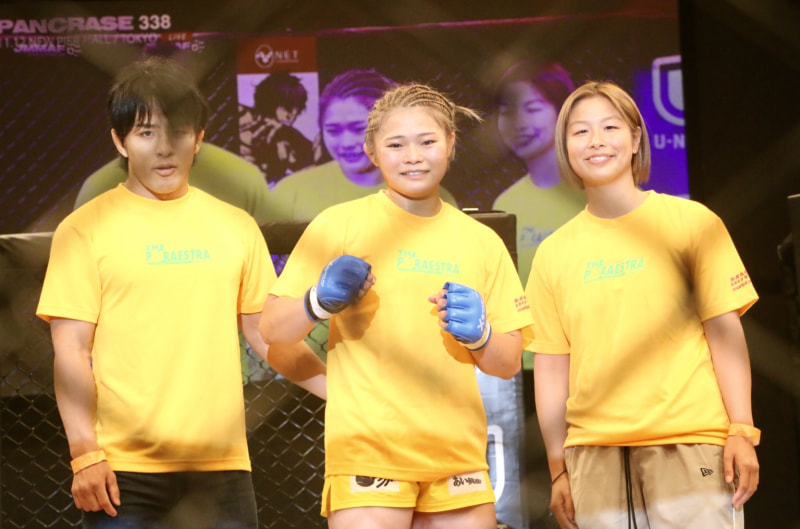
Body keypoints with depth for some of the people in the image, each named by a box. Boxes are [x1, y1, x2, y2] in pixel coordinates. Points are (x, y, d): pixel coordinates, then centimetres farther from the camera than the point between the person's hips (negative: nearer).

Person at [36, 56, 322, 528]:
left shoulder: (236, 226, 12)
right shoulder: (86, 230, 1)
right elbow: (71, 351, -3)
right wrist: (85, 454, -10)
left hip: (223, 469, 3)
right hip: (127, 473, -3)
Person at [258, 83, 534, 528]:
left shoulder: (481, 241, 11)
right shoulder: (340, 225, 0)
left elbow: (509, 365, 13)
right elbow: (272, 330, 0)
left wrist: (479, 336, -8)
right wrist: (320, 302, -19)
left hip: (459, 454, 4)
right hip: (368, 452, -4)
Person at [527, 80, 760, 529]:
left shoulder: (691, 222, 3)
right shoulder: (554, 253, 9)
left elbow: (725, 331, 0)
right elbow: (551, 366, 9)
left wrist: (742, 431, -7)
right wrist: (559, 467, 6)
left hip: (689, 446, -2)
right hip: (595, 454, 2)